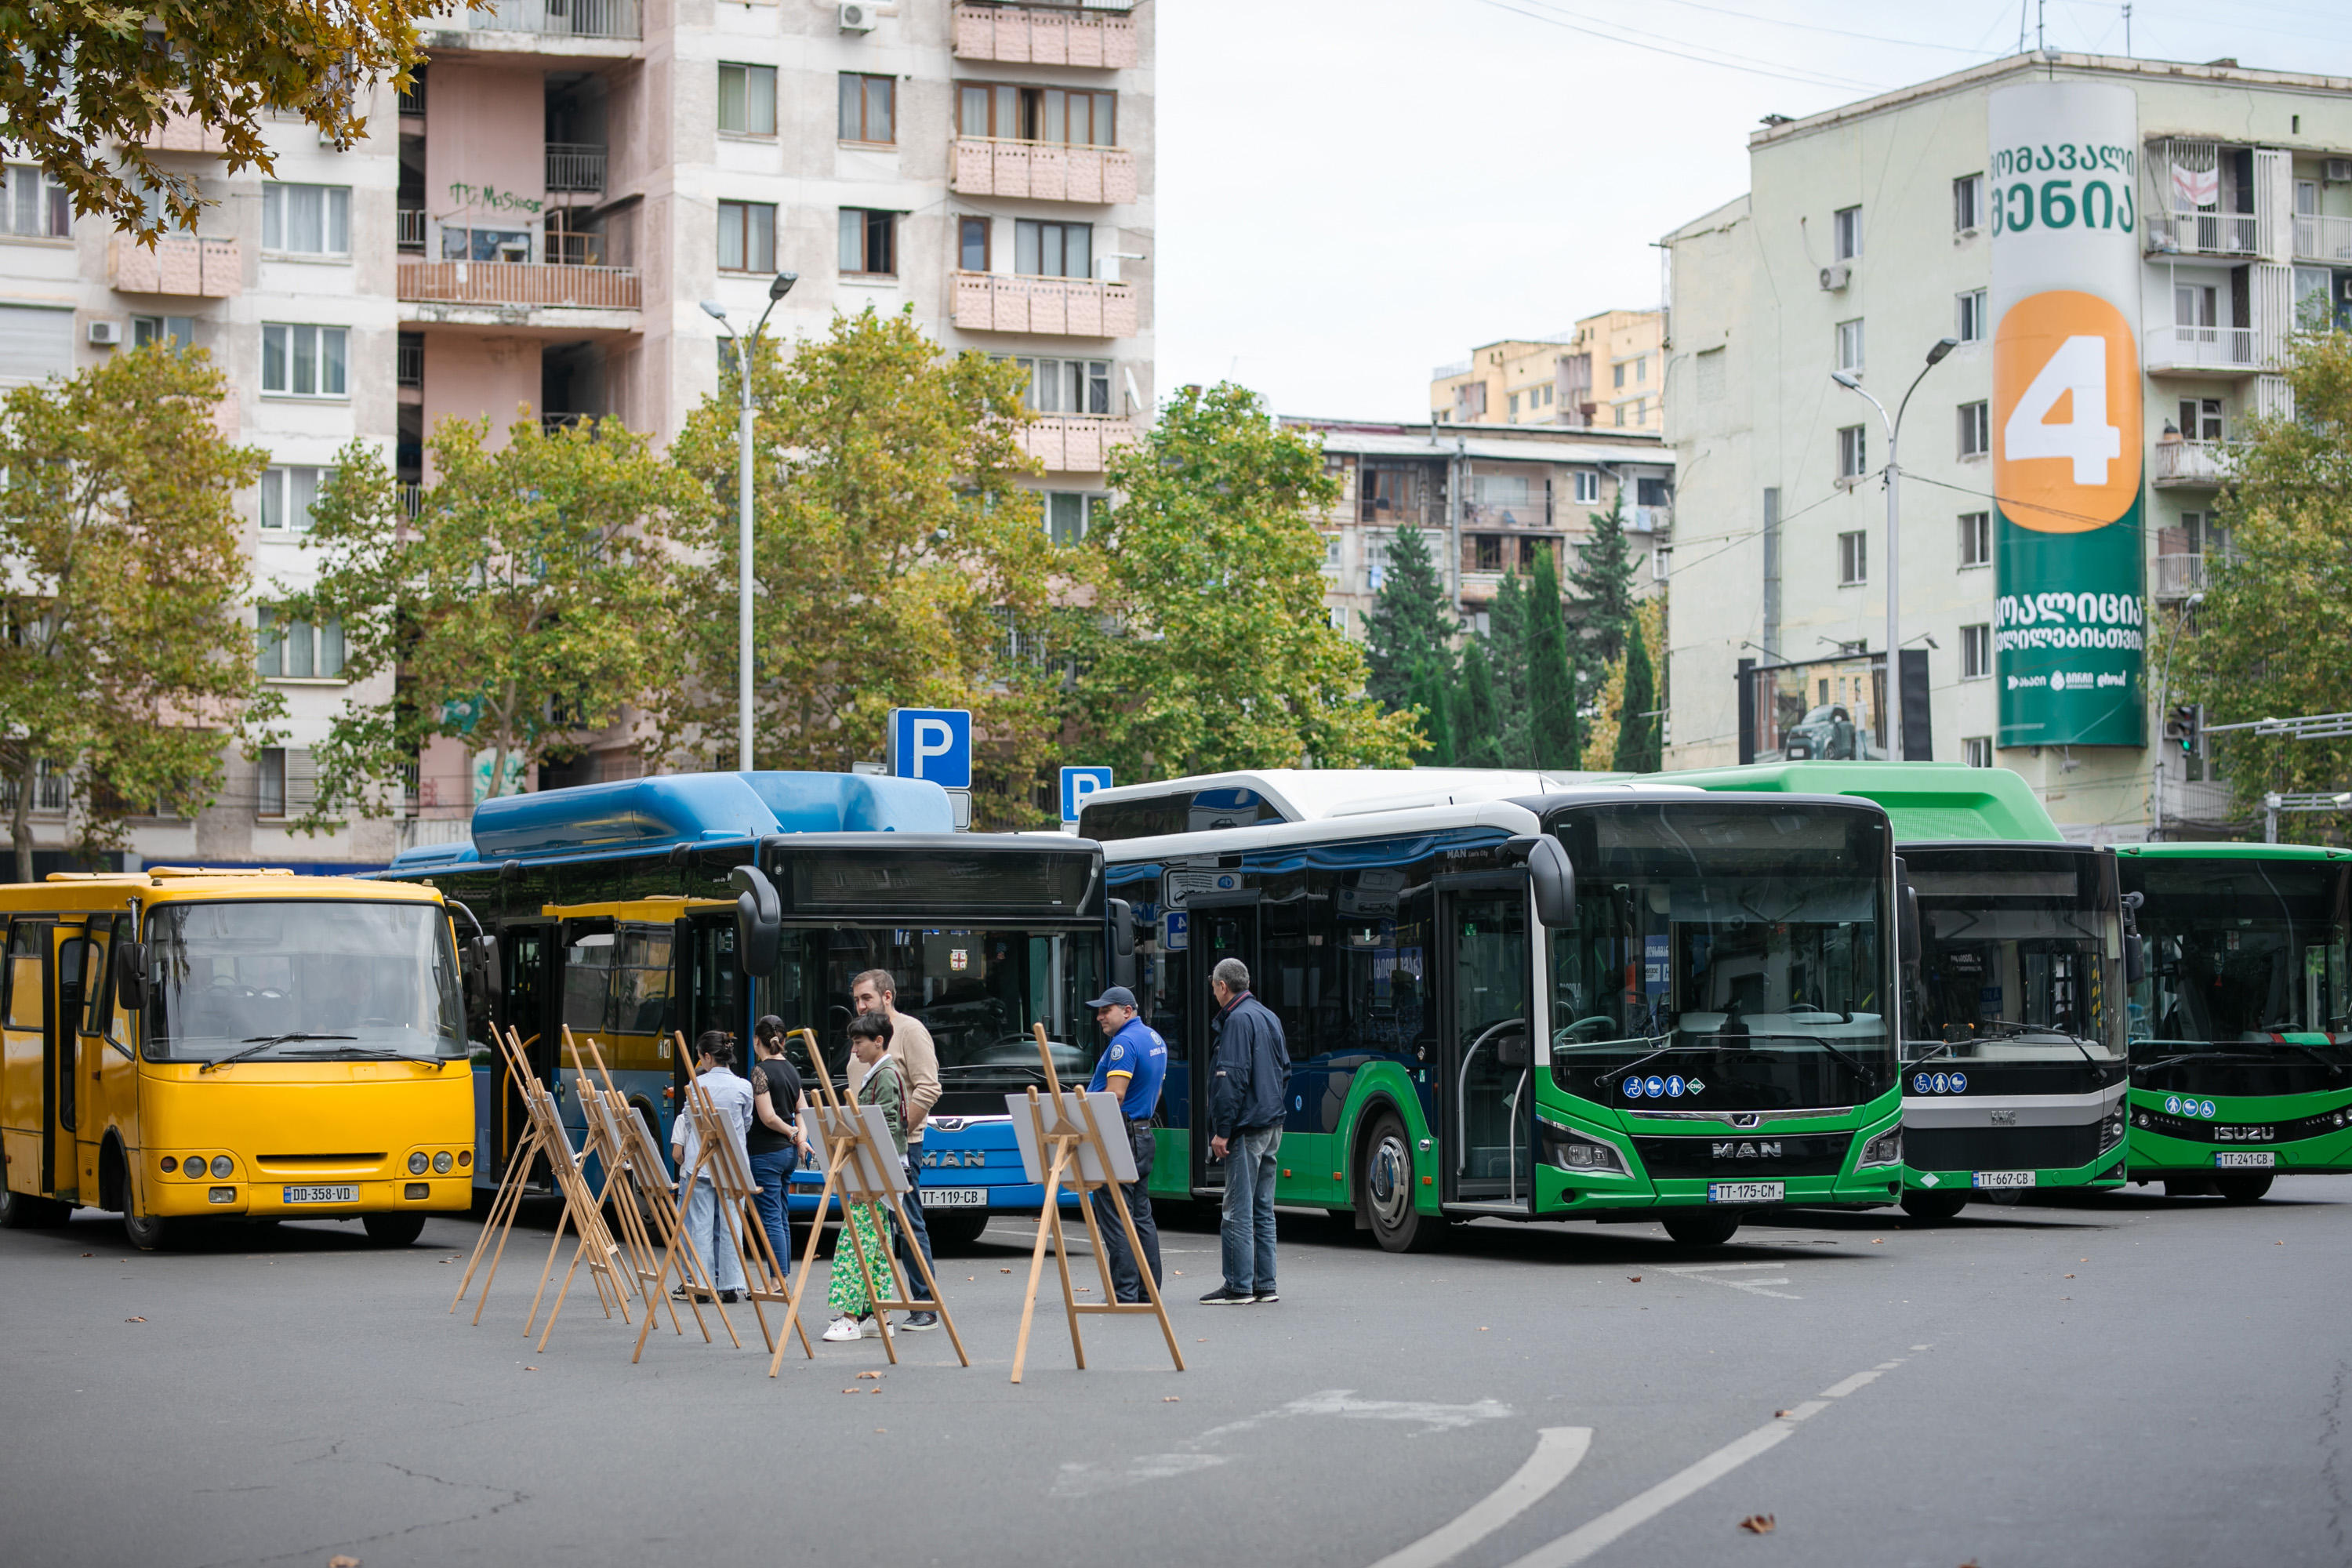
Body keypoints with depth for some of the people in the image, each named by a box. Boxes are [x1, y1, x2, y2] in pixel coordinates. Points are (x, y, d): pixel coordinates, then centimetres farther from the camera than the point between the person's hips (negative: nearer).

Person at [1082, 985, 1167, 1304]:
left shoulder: (1124, 1043, -15)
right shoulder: (1155, 1039, 16)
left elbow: (1115, 1094, -23)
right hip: (1143, 1133, 10)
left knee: (1114, 1217, -7)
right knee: (1141, 1216, 12)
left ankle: (1123, 1294, -9)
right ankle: (1150, 1290, 14)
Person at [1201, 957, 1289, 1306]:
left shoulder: (1237, 1019, -13)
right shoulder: (1269, 1017, 15)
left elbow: (1232, 1079, -18)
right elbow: (1285, 1070, 22)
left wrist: (1222, 1131, -17)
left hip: (1246, 1129, -9)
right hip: (1272, 1126, 9)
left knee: (1239, 1210, -5)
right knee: (1262, 1209, 12)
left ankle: (1238, 1287, -4)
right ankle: (1265, 1285, 14)